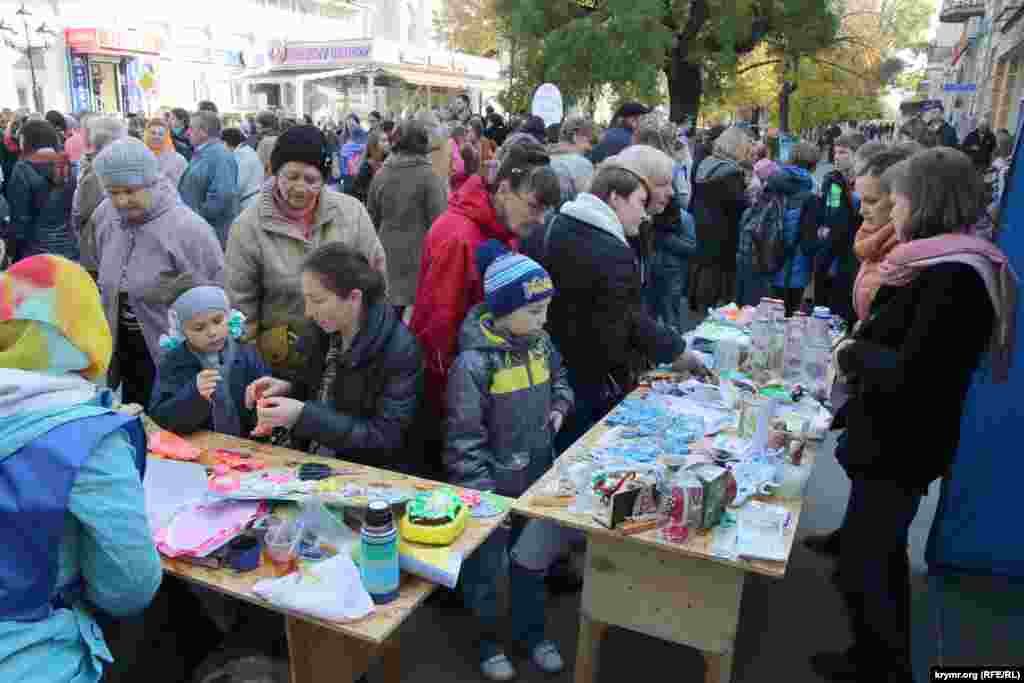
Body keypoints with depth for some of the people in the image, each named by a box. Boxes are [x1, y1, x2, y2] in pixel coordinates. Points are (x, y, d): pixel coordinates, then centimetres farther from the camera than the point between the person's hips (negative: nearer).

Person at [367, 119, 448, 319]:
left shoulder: (380, 175, 6)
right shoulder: (429, 176, -11)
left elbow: (372, 218, 14)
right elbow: (439, 220, -12)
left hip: (388, 256, 5)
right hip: (419, 255, -5)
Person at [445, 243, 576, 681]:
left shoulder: (539, 341, -3)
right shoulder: (474, 362, -24)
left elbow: (558, 377, 19)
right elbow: (464, 437, -22)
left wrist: (559, 405, 0)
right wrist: (481, 491, -21)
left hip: (536, 473, 6)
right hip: (492, 484, -6)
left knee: (534, 555, 22)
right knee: (484, 565, 14)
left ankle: (529, 629, 44)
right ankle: (487, 636, 39)